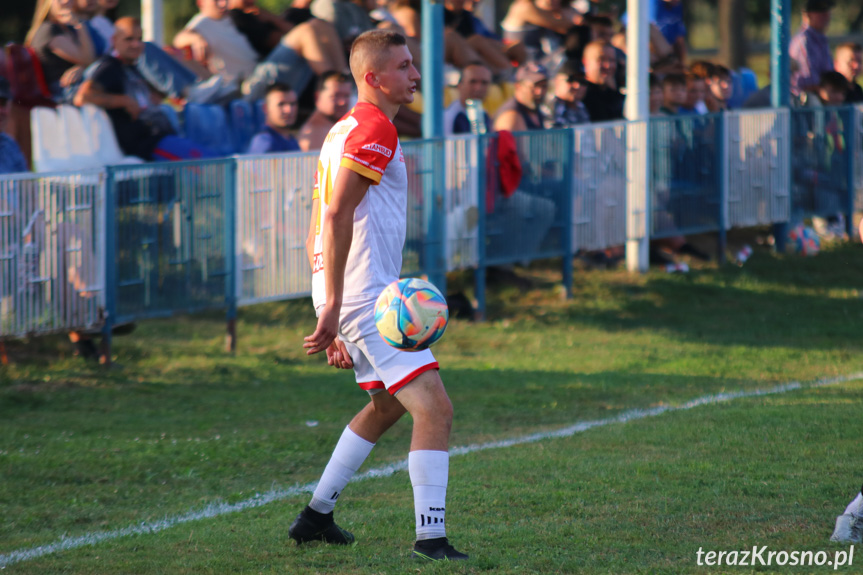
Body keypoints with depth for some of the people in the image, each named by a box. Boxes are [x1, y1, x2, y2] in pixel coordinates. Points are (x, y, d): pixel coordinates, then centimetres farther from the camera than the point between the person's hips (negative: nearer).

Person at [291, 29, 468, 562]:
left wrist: (334, 314, 25)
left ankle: (317, 515, 31)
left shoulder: (347, 129, 19)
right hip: (369, 296, -11)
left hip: (350, 297, 11)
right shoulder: (375, 129, -12)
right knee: (434, 408, -14)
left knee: (387, 405, 27)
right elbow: (336, 216, -21)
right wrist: (333, 305, -24)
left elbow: (323, 225, 23)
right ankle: (431, 538, -19)